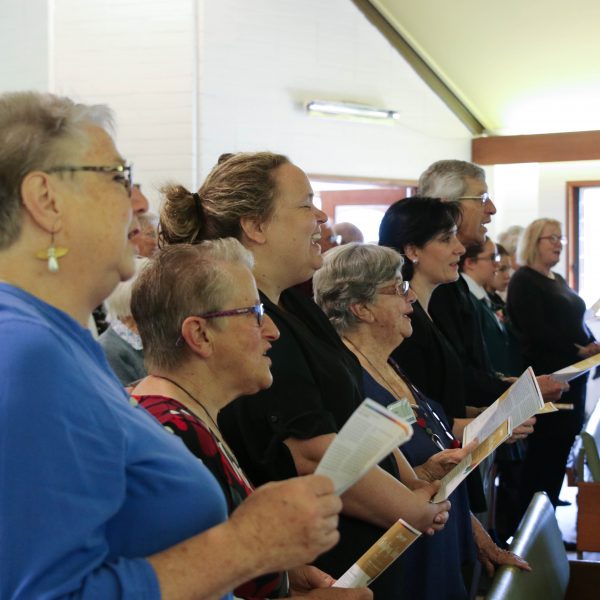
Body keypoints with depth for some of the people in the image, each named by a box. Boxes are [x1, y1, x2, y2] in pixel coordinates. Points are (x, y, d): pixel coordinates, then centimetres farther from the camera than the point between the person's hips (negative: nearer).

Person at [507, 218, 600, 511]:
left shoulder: (558, 280, 18)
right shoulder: (523, 281, -8)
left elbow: (576, 321, 22)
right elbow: (536, 330, -18)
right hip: (546, 376, -8)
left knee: (563, 443, 8)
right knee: (545, 449, -5)